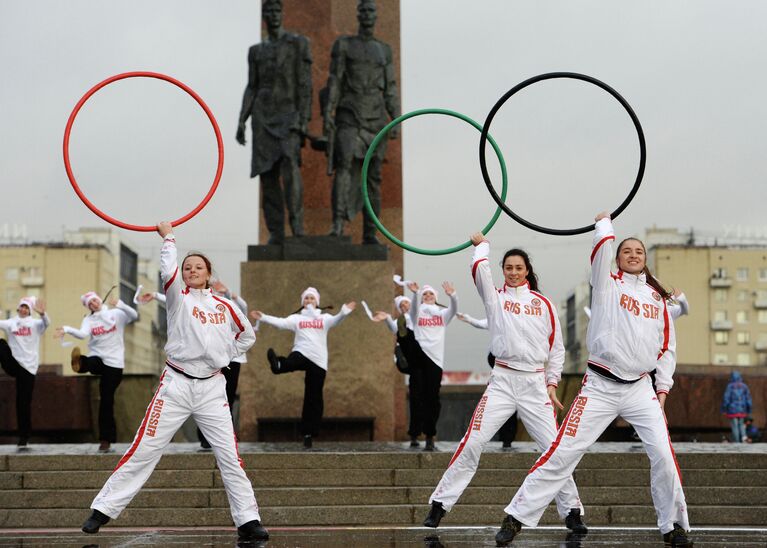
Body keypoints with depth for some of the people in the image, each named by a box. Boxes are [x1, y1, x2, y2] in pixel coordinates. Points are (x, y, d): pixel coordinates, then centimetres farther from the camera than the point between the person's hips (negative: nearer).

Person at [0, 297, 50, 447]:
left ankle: (24, 436, 11)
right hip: (13, 364, 2)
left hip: (28, 367, -2)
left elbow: (46, 323, -19)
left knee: (24, 402, 0)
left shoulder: (35, 324, 2)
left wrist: (42, 313, -40)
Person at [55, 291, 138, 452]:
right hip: (96, 357, 2)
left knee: (106, 400, -3)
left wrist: (120, 305, -35)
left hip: (114, 362, -2)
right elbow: (83, 333, -16)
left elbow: (134, 316, -19)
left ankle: (106, 439, 3)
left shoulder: (117, 314, 0)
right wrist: (67, 330, -35)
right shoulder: (88, 320, 5)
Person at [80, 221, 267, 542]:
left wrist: (225, 357, 14)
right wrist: (168, 237, -4)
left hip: (212, 388, 2)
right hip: (176, 385, -2)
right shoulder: (178, 297, 4)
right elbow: (168, 271, -16)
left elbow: (247, 335, 25)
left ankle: (248, 522, 2)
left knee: (230, 456, -3)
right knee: (143, 451, -5)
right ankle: (102, 510, 1)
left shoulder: (225, 306, 11)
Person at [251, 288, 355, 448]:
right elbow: (281, 323, -4)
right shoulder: (297, 318, 11)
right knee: (290, 363, -38)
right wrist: (263, 317, -19)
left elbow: (335, 321, -10)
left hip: (318, 361, 0)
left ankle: (308, 434, 10)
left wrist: (344, 312, -31)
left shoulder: (324, 317, 10)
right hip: (301, 354, 0)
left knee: (314, 398, 3)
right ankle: (278, 364, -75)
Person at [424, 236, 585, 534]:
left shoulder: (544, 304, 11)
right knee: (471, 443, -9)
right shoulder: (495, 297, 9)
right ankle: (439, 504, -2)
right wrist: (482, 244, 9)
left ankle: (572, 512, 9)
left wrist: (552, 383, 8)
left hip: (536, 384, 1)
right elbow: (479, 268, -7)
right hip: (502, 381, -1)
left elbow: (556, 347, 14)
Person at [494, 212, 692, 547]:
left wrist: (663, 389, 9)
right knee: (563, 453, -8)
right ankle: (516, 518, -2)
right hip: (600, 387, -3)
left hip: (640, 389, 3)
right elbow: (602, 245, -10)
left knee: (663, 455, -10)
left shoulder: (658, 298, 14)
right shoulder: (607, 285, 6)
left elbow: (667, 347, 16)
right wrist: (604, 221, 8)